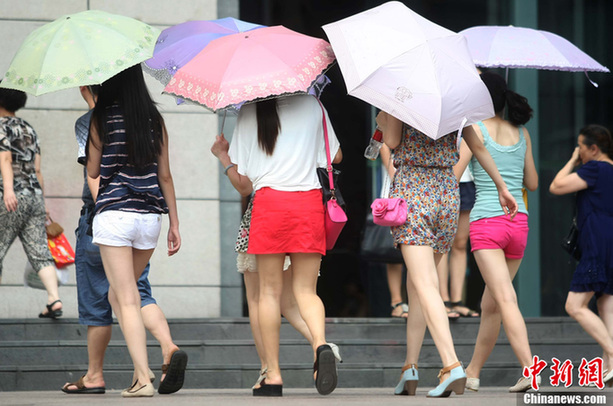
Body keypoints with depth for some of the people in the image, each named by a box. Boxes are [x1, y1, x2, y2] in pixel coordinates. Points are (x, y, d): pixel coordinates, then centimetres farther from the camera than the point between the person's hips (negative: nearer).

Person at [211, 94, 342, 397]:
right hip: (309, 203, 2)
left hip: (269, 202, -1)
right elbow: (336, 156, 24)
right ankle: (321, 344, -23)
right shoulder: (312, 105, 11)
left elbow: (244, 185, 7)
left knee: (270, 291, 6)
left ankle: (273, 375, 3)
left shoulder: (249, 113, 7)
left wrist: (224, 158, 24)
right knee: (305, 289, 6)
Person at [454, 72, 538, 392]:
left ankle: (530, 370, -28)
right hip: (519, 222, 6)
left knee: (506, 301, -15)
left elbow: (452, 177, -8)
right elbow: (533, 183, 19)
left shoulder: (477, 129, -4)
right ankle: (473, 372, 26)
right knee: (490, 305, 16)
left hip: (486, 222, -6)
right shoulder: (521, 132, 12)